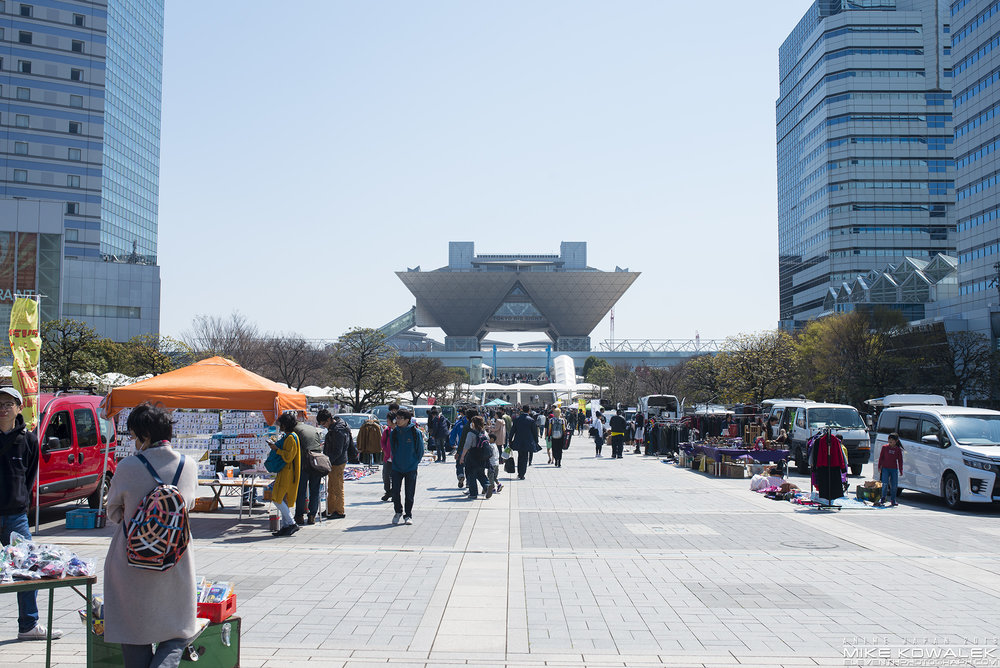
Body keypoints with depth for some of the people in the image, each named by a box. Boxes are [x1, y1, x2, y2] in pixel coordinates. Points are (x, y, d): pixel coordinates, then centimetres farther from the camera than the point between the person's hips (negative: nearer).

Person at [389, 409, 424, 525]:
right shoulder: (394, 433, 1)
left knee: (409, 493, 4)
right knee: (395, 492, 1)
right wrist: (395, 461, 10)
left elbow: (420, 450, 0)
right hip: (396, 468, 3)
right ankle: (398, 511, 24)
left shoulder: (416, 432, -8)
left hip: (411, 468, -3)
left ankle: (408, 515, 18)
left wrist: (415, 463, 2)